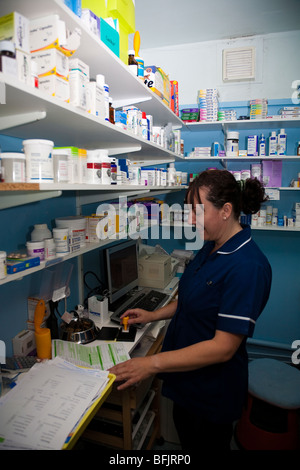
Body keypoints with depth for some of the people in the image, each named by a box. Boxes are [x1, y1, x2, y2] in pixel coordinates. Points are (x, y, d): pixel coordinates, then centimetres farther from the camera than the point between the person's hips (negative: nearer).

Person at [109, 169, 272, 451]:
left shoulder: (248, 267, -30)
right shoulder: (210, 247, -2)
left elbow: (223, 347, -29)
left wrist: (152, 363, -28)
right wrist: (153, 315, 4)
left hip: (212, 393, -7)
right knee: (186, 440, 29)